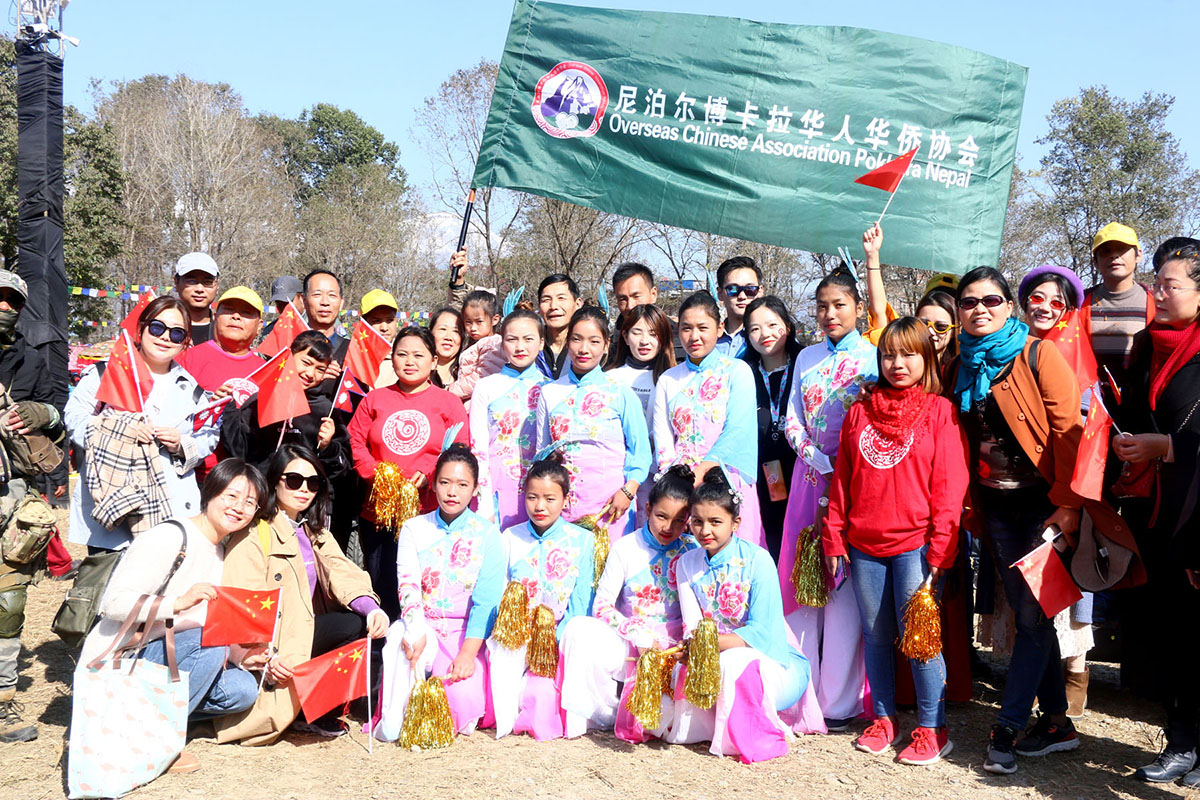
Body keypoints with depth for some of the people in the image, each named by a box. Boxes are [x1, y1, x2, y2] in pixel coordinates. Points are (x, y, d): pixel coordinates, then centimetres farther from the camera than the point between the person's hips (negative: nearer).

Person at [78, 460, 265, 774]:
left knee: (242, 689, -8)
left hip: (165, 658, 8)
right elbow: (114, 602, -24)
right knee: (207, 641, -29)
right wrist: (178, 602, -37)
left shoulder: (219, 553, 11)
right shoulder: (170, 537, -16)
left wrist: (239, 654, -5)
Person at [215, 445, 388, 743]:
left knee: (369, 621, -15)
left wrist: (371, 606, -22)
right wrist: (267, 658, -28)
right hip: (274, 648, -7)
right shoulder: (254, 534, -8)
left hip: (307, 632, 7)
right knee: (354, 624, -22)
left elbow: (342, 574, -3)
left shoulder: (316, 533, 15)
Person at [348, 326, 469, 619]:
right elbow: (355, 443, 8)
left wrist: (428, 474, -16)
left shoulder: (448, 403, 7)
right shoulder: (374, 399, 14)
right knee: (381, 590, 7)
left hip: (429, 514, -2)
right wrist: (375, 473, -8)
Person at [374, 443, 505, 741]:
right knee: (400, 636, -35)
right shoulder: (413, 529, 7)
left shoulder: (488, 534, 1)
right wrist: (416, 632, -24)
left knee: (464, 705, -24)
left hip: (465, 632, -1)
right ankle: (393, 721, -16)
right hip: (422, 626, 1)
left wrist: (468, 652, -20)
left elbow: (486, 600, -8)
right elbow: (407, 585, -6)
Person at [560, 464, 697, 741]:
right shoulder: (625, 548, 1)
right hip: (627, 644, 0)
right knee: (579, 629, -28)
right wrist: (640, 637, -17)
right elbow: (601, 605, -4)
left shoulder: (692, 551, 3)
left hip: (671, 645, 0)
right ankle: (606, 711, -10)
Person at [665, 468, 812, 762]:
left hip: (774, 663, -3)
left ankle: (760, 737, -12)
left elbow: (762, 631, -18)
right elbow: (692, 629, -4)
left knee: (734, 661, -36)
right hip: (715, 662, 4)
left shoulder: (757, 560, -12)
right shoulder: (687, 564, 2)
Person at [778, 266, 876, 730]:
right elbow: (793, 421, 12)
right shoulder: (807, 358, 15)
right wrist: (819, 460, -4)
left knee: (844, 587, -4)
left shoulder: (874, 356, 1)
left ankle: (839, 700, 5)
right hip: (810, 475, 4)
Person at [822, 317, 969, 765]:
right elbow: (842, 478, 11)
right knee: (876, 635, 11)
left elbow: (950, 485, -5)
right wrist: (834, 537, 7)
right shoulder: (860, 412, 10)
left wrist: (940, 547, -11)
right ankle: (884, 718, 26)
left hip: (915, 543, -4)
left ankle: (932, 728, 14)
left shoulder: (940, 412, -1)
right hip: (864, 545, 4)